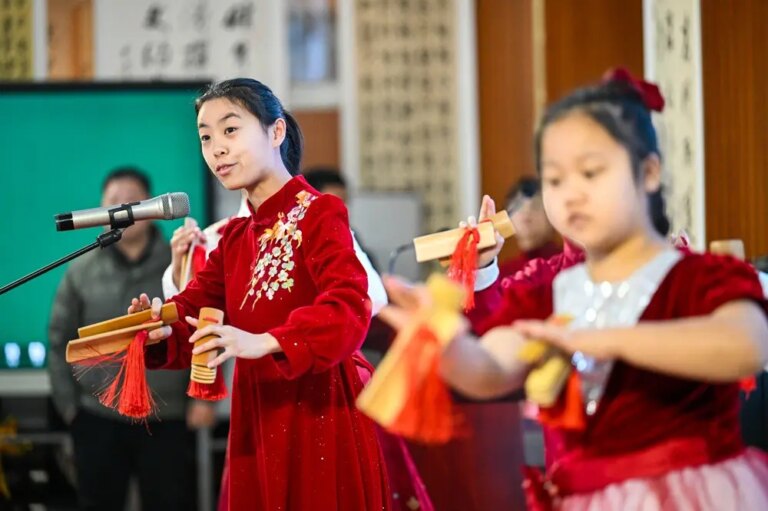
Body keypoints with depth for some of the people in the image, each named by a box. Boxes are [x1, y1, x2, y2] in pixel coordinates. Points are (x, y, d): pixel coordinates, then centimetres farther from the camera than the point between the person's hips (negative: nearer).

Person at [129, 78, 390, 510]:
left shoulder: (320, 214, -9)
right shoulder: (234, 238, 16)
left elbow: (350, 308, -24)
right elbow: (195, 308, 8)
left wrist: (264, 343, -36)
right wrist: (163, 327, -16)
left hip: (321, 409, -7)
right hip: (260, 417, 7)